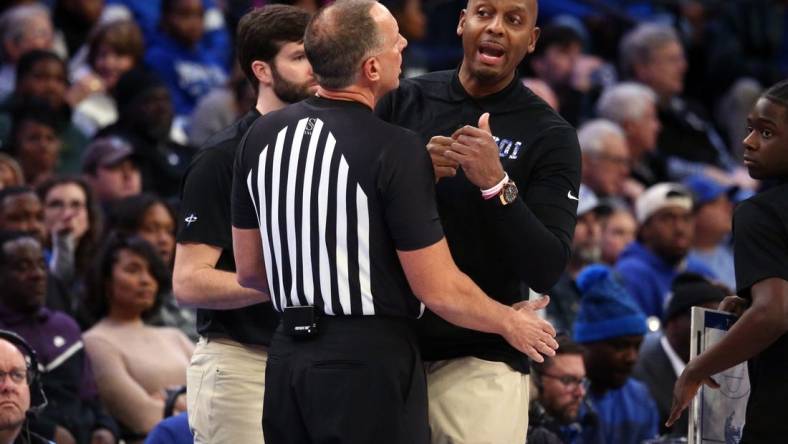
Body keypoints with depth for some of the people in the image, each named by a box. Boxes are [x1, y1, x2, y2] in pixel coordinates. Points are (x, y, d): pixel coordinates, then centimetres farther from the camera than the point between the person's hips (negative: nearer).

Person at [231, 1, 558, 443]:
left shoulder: (262, 135, 5)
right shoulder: (396, 150, -16)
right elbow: (438, 289, -13)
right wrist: (512, 323, 5)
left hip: (287, 354, 7)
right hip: (369, 359, -7)